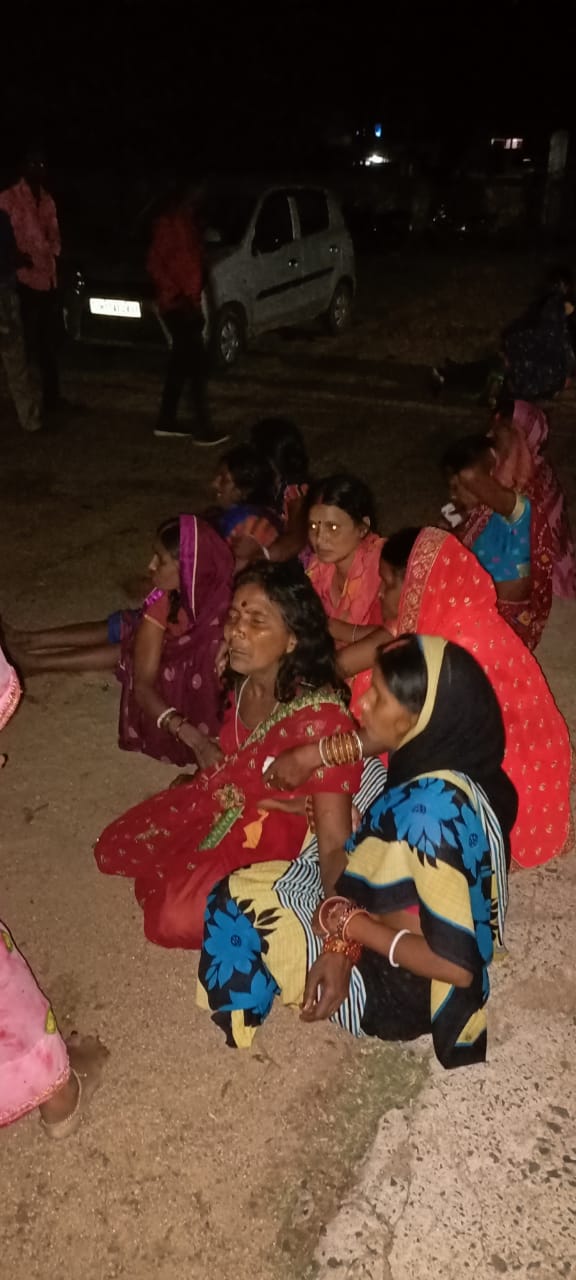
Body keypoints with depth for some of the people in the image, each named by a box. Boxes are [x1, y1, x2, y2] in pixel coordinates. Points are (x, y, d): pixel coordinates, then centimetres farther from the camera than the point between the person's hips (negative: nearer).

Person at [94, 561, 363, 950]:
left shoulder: (317, 715, -36)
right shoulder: (243, 679, -14)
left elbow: (335, 841, -35)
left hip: (268, 838, -7)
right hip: (214, 802, 7)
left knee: (175, 918, -19)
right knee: (112, 848, 12)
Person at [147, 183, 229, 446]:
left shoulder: (186, 225, 15)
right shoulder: (167, 225, -13)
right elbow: (155, 265, -18)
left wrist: (194, 297, 15)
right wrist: (175, 295, -21)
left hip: (188, 303, 10)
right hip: (178, 305, -10)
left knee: (181, 362, 14)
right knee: (197, 364, -11)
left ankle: (166, 421, 22)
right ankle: (203, 429, -10)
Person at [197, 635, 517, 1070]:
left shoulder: (438, 808, -34)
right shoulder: (431, 776, -6)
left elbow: (456, 964, -33)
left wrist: (347, 923, -21)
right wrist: (343, 939, -15)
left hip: (403, 988, -9)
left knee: (238, 905, 0)